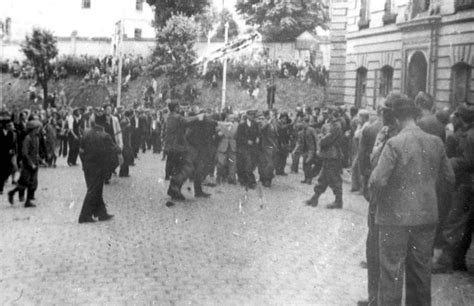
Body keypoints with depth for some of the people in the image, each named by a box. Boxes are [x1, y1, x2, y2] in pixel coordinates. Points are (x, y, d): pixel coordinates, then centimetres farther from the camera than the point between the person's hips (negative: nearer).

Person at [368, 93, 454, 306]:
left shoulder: (395, 144, -16)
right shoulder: (436, 142, 0)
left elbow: (378, 181, -19)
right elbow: (448, 179, 7)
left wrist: (373, 188, 2)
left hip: (396, 216, -5)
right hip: (427, 216, 5)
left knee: (392, 271, 4)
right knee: (421, 269, 16)